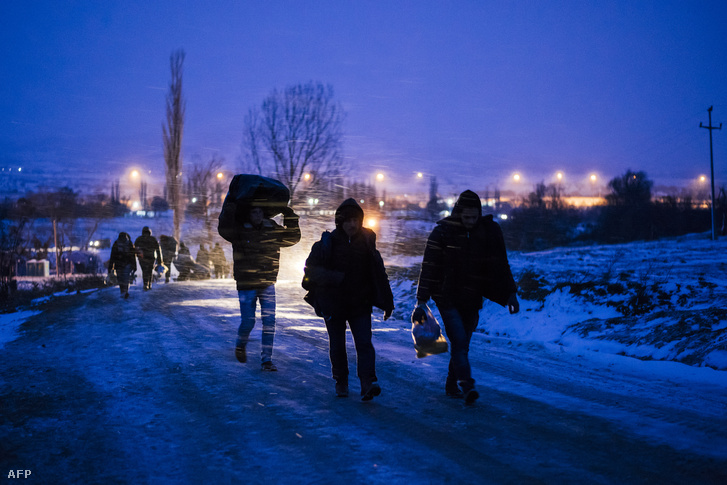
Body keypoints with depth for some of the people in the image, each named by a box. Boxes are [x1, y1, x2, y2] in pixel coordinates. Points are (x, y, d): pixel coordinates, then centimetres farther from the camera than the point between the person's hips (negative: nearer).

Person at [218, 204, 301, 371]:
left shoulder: (273, 230, 4)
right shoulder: (240, 231, -6)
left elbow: (293, 238, 15)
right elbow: (224, 229, -25)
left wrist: (290, 218, 3)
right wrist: (230, 209, -28)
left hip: (268, 285, 3)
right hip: (246, 286, -3)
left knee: (269, 321, -5)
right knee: (248, 322, 1)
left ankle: (266, 359, 2)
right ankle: (241, 345, 34)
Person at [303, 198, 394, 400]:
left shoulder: (367, 243, 2)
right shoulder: (327, 243, -5)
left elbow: (379, 275, 8)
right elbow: (311, 268, -2)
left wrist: (387, 302, 7)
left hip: (360, 304, 1)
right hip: (333, 304, -1)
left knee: (364, 343, -10)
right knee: (337, 345, 8)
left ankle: (368, 383, -15)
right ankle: (341, 382, 25)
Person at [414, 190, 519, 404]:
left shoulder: (490, 231, 2)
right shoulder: (443, 231, -8)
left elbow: (500, 265, 11)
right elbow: (429, 267, -9)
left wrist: (510, 294, 6)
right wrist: (421, 302, -13)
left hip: (472, 300, 4)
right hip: (448, 299, -4)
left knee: (462, 344, 9)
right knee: (459, 342, -16)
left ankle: (452, 386, 22)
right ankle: (467, 386, -22)